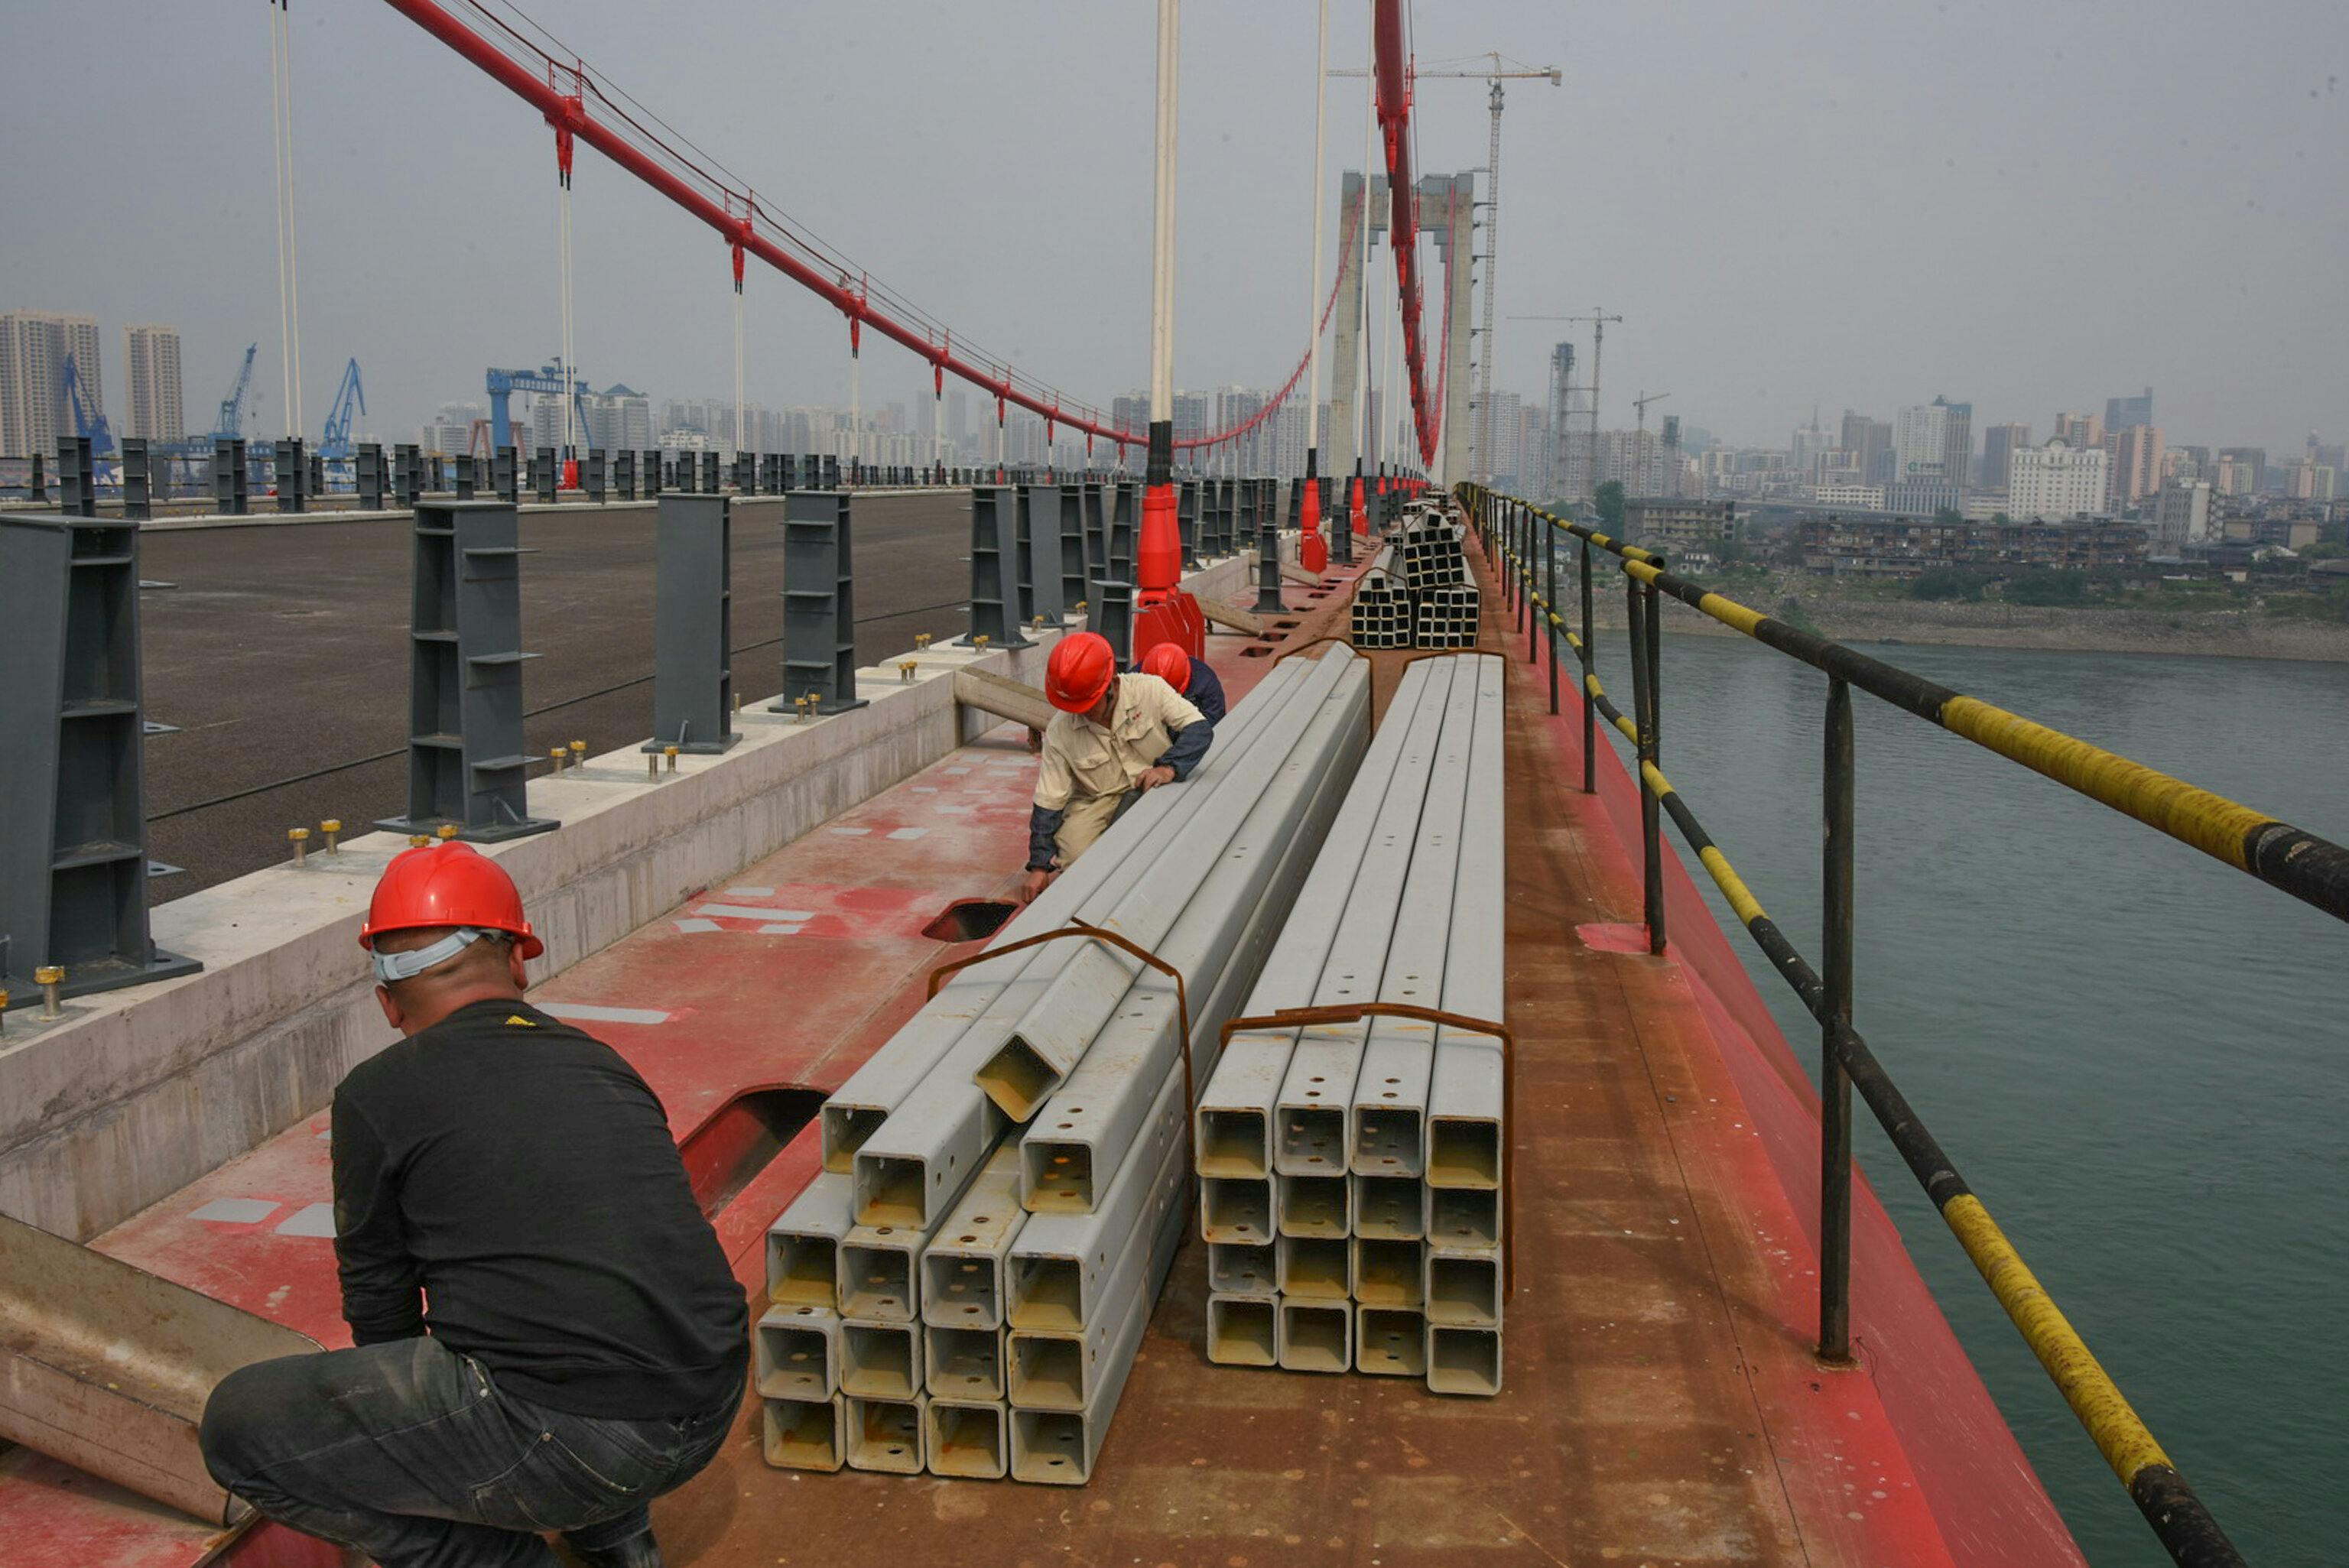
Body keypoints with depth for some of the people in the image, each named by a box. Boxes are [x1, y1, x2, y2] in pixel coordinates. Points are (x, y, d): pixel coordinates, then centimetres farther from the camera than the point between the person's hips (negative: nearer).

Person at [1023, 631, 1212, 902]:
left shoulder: (1150, 691, -15)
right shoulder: (1059, 732, -12)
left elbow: (1200, 728, -15)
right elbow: (1048, 801, -7)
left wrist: (1169, 767, -34)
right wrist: (1039, 867, -8)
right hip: (1096, 801, 1)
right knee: (1073, 856, -25)